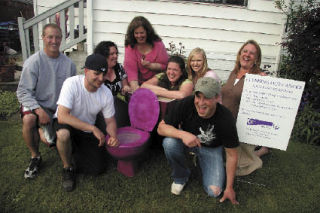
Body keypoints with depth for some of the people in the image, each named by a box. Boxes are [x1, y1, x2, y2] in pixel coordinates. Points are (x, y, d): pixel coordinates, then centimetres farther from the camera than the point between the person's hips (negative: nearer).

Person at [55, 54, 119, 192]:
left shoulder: (106, 93, -14)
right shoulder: (72, 84, -26)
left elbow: (110, 121, -3)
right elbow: (62, 116, -34)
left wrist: (113, 136, -25)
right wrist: (93, 128, -35)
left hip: (87, 131, 3)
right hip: (65, 124, -3)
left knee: (97, 169, -5)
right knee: (64, 134, -40)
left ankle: (76, 150, 25)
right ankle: (67, 168, -8)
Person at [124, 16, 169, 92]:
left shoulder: (157, 43, -3)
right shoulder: (130, 46, -5)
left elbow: (165, 65, -4)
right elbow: (130, 69, -15)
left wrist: (150, 65, -20)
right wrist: (135, 87, -29)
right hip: (139, 83, 0)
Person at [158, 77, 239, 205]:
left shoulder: (226, 119, -28)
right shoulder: (185, 104, -29)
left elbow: (232, 155, -17)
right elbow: (161, 127, -22)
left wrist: (229, 188, -12)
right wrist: (182, 134, -43)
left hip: (211, 148, 0)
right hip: (187, 140, 1)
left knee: (214, 192, -13)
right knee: (169, 143, -33)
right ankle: (181, 176, -2)